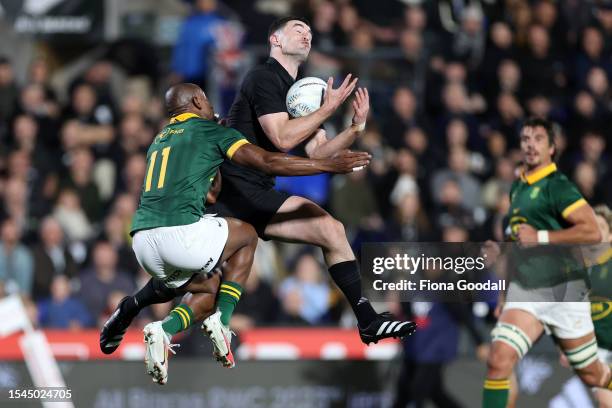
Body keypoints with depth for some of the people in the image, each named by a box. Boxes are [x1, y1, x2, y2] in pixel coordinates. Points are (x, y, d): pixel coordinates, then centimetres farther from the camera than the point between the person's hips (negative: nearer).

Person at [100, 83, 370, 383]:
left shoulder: (159, 140, 28)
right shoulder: (211, 131, 7)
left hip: (141, 239, 7)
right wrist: (330, 165, 3)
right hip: (180, 231, -7)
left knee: (209, 291, 27)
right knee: (247, 236, 20)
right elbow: (268, 163, -1)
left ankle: (132, 306, 8)